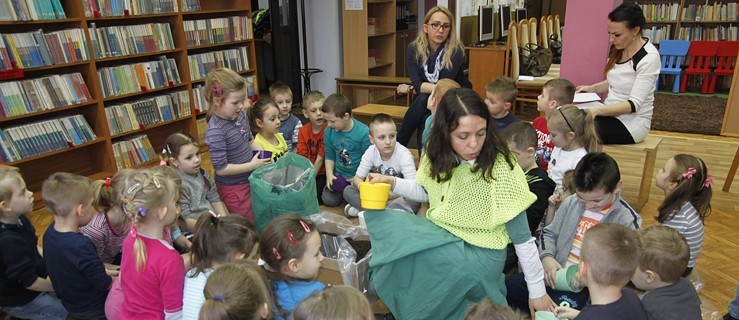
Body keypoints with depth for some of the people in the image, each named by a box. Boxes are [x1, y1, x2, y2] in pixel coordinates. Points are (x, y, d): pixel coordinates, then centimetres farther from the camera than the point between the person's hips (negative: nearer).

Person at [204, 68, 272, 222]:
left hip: (249, 180, 7)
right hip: (233, 188, -7)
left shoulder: (240, 115, -4)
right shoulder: (215, 131, -27)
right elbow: (221, 169, -25)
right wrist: (252, 165, -21)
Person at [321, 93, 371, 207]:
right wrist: (329, 174, -6)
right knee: (328, 199, -11)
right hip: (338, 175, 4)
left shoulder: (364, 132, -17)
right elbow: (329, 156, 7)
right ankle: (343, 192, 19)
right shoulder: (329, 131, -2)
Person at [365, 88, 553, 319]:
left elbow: (521, 236, -14)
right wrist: (392, 183, -4)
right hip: (442, 237, 6)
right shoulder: (440, 157, -6)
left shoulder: (500, 169, -22)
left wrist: (537, 290, -9)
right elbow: (428, 192, 13)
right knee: (384, 223, -10)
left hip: (479, 253, -6)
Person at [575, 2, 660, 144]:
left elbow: (634, 104, -23)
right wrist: (592, 88, 1)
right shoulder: (617, 49, 3)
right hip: (611, 113, 7)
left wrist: (596, 110, -35)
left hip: (633, 122, -7)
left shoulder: (649, 58, -18)